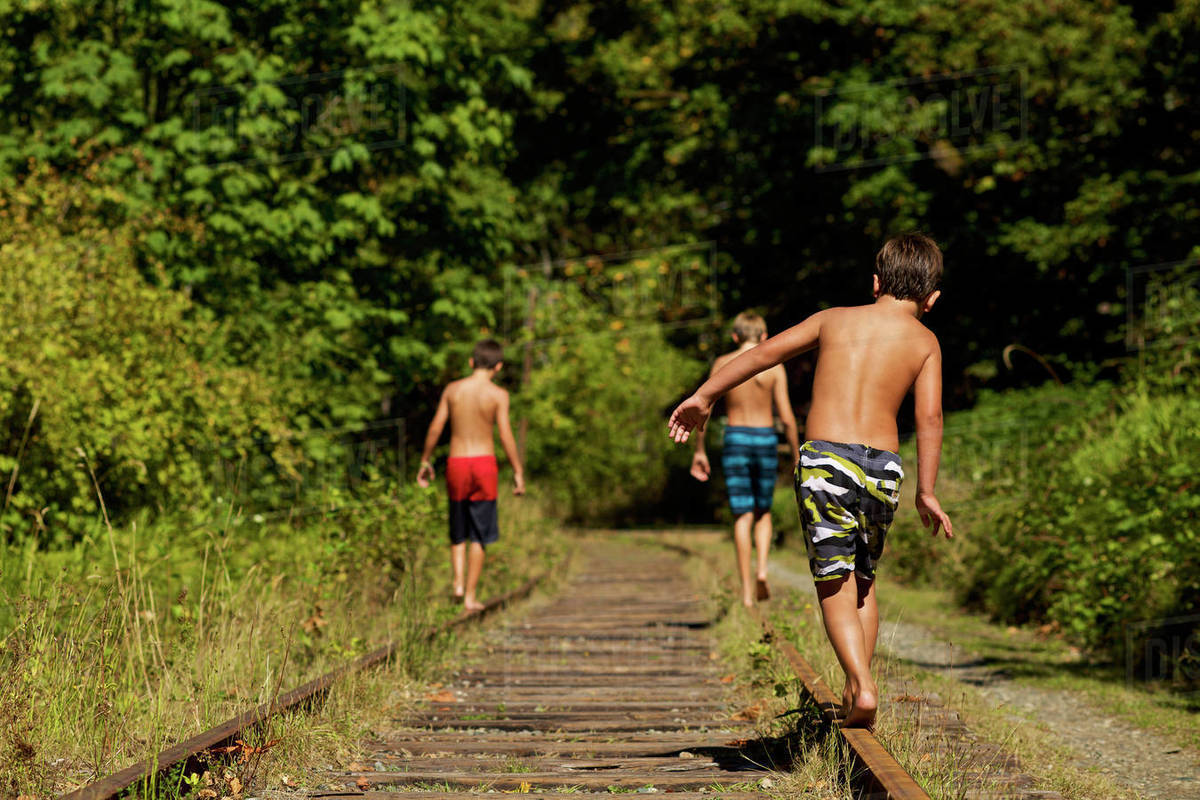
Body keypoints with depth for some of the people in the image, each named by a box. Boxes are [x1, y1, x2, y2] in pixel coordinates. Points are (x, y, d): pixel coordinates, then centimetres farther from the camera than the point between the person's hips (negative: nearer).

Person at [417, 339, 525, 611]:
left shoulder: (452, 389, 2)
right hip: (484, 462, -2)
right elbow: (506, 436, -10)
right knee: (479, 535, 5)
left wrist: (425, 461, 14)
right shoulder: (498, 395, -6)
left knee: (458, 531, 16)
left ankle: (458, 582, -2)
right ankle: (470, 596, 5)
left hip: (456, 464, 2)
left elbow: (435, 428, 2)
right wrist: (518, 472, -3)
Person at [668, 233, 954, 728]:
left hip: (825, 459, -1)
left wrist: (704, 396, 15)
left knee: (835, 583, 2)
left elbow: (765, 352, 11)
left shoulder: (835, 319, 13)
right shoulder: (924, 341, 9)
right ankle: (855, 693, 14)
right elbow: (930, 417, -2)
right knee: (863, 580, 19)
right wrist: (926, 493, 1)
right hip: (884, 467, 1)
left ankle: (862, 688, -15)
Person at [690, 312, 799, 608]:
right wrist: (796, 455, 4)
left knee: (743, 516, 2)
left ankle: (746, 590, -3)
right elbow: (786, 417, -5)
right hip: (765, 439, 0)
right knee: (763, 511, 18)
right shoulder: (774, 366, -2)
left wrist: (699, 451, 8)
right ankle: (762, 568, -4)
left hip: (735, 439, 0)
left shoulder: (722, 364, 1)